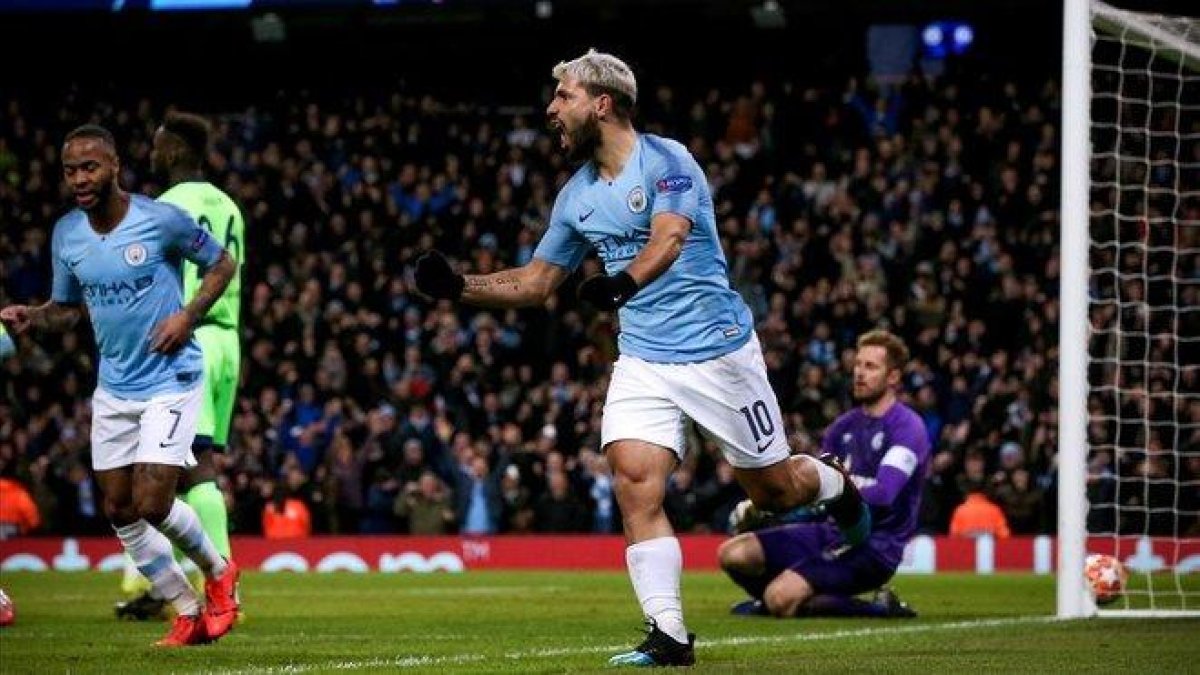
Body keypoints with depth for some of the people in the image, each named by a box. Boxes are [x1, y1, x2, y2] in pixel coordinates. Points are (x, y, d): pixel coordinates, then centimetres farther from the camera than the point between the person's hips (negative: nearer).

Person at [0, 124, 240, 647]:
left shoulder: (162, 220, -14)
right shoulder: (65, 234, 1)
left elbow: (221, 264, 0)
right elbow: (66, 308, 13)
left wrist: (188, 315, -16)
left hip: (170, 380, -6)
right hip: (113, 387, 6)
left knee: (152, 503, -15)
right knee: (119, 511, 4)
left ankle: (218, 571, 14)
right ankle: (190, 614, 17)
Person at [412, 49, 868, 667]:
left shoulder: (666, 162, -13)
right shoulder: (576, 195, 7)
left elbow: (669, 240, -31)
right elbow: (535, 282, 16)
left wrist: (624, 282, -50)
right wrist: (458, 287, 2)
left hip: (717, 349, -5)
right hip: (642, 360, 5)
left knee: (774, 489, 6)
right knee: (634, 480, -17)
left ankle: (839, 488, 42)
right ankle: (668, 636, -16)